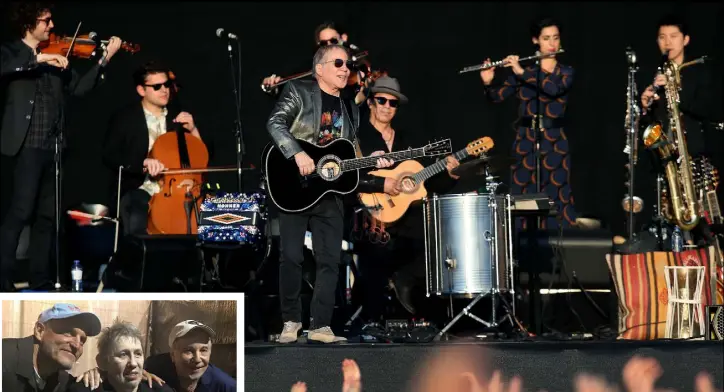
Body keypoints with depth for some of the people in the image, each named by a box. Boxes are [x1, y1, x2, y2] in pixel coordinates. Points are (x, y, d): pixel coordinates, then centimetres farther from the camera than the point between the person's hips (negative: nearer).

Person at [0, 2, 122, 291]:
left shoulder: (55, 57, 17)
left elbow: (79, 88, 12)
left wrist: (104, 61, 2)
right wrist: (37, 58, -25)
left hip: (52, 147, 6)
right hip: (27, 145, -6)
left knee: (47, 215, 8)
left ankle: (39, 279, 15)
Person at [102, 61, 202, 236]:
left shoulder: (178, 116, 14)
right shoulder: (125, 118, 4)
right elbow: (110, 156, -7)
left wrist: (192, 129, -2)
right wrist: (144, 162, -22)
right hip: (140, 189, -3)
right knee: (137, 224, -36)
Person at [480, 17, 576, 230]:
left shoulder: (566, 72, 4)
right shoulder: (522, 72, 8)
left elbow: (554, 88, -18)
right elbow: (497, 96, 1)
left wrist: (522, 73, -22)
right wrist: (488, 83, -20)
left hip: (555, 144, -1)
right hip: (526, 142, 1)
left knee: (557, 199, -5)